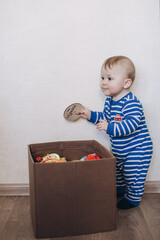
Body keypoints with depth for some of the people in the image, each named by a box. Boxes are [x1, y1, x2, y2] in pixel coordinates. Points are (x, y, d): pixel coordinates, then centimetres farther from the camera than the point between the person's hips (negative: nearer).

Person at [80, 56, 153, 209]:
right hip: (119, 149, 9)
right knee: (117, 170, 23)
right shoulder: (109, 101, 2)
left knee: (133, 174, 2)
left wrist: (110, 128, -40)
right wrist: (91, 115, 6)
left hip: (137, 148, -9)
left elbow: (132, 124, -38)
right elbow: (106, 117, 16)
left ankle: (133, 198, 25)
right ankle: (120, 190, 47)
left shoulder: (131, 103, -28)